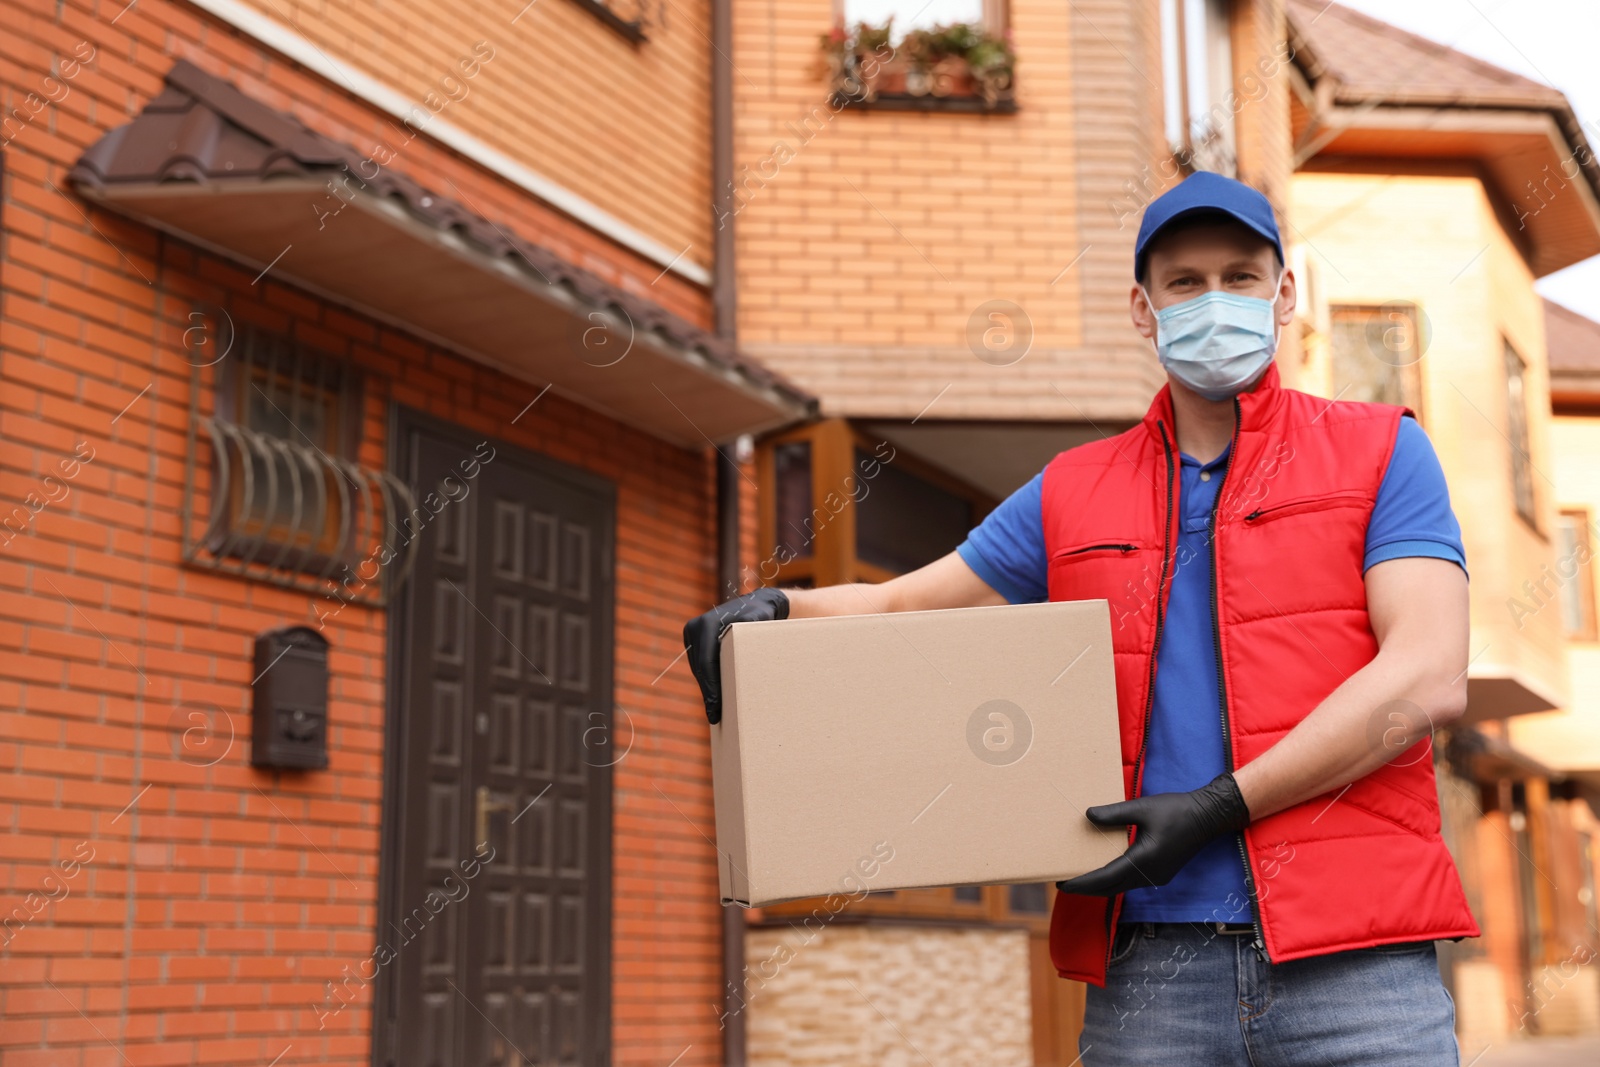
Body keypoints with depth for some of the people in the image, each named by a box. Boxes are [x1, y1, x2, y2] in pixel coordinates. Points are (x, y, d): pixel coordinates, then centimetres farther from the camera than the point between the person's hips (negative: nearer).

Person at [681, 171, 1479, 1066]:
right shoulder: (1075, 495, 16)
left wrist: (1221, 806, -13)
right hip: (1151, 967, 3)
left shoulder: (1379, 453, 6)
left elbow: (1429, 680, -6)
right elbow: (897, 607, 21)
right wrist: (773, 610, -1)